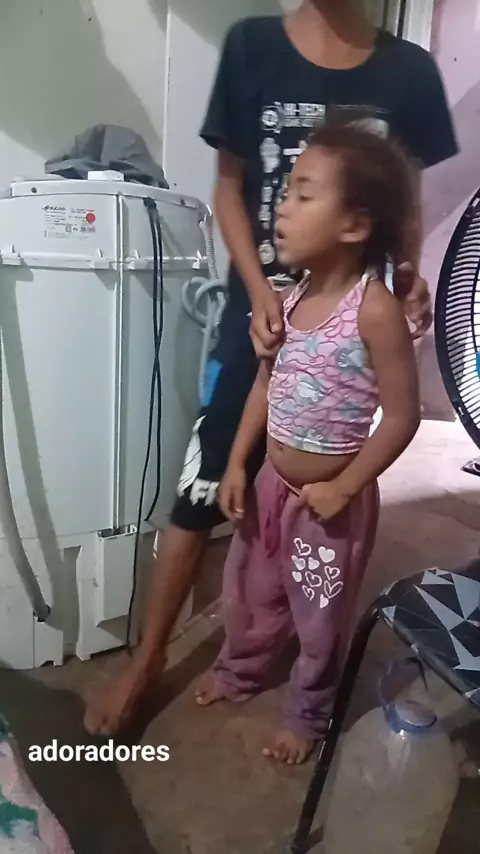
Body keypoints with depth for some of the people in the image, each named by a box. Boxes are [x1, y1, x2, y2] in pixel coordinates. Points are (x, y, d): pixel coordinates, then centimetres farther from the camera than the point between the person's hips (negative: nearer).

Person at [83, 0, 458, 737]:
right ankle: (149, 656, 22)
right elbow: (230, 189, 0)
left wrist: (409, 275, -12)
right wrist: (259, 291, -14)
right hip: (262, 315, -1)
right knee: (202, 491, 2)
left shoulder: (411, 72, 2)